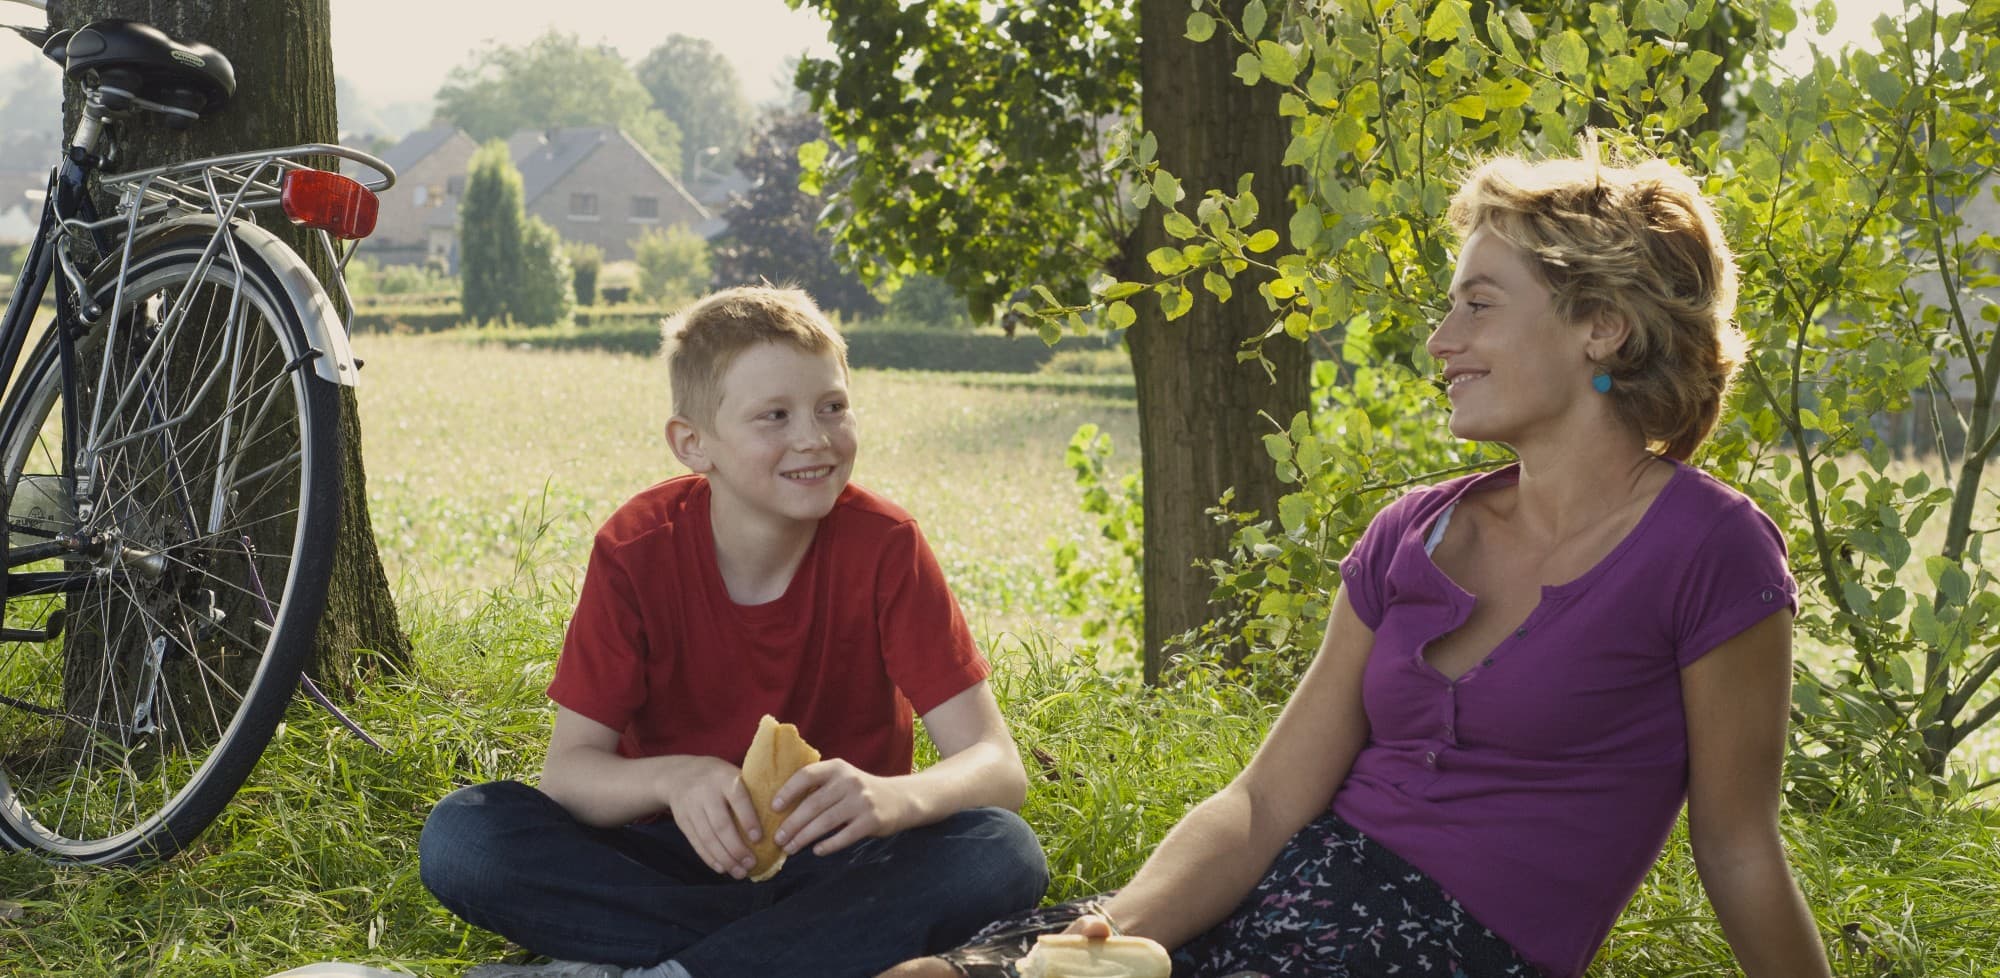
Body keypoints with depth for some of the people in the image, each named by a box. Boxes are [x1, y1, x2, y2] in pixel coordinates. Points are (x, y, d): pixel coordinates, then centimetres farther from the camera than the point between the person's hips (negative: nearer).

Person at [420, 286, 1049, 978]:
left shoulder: (884, 546, -12)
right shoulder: (636, 551, -10)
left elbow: (997, 766, -17)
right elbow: (569, 767, -13)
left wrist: (894, 797, -41)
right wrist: (673, 779, -36)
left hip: (832, 858, 0)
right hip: (674, 857, 1)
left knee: (1003, 853, -31)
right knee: (461, 835, -25)